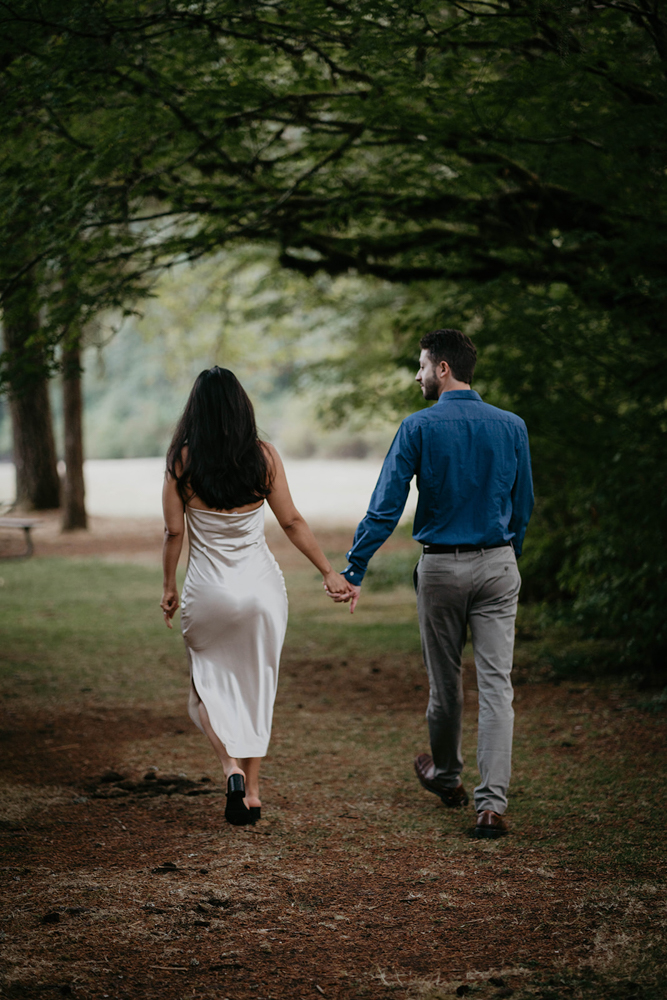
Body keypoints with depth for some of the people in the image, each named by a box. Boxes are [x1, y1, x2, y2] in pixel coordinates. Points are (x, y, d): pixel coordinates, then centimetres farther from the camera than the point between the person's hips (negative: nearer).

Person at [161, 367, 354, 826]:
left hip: (207, 590, -1)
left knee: (209, 683, 16)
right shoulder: (264, 456, -6)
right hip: (260, 583, 1)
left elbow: (174, 531, -5)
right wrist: (329, 572, 5)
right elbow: (292, 522, -3)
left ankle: (232, 766, -6)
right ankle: (252, 792, 18)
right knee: (256, 684, 15)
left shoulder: (182, 460, -9)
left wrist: (169, 586, 8)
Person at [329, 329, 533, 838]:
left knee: (445, 682, 14)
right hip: (498, 567, 2)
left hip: (441, 568, -2)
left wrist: (355, 570, -8)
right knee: (496, 684, -2)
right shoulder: (511, 427, 2)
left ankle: (446, 777, 37)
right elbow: (523, 505, 11)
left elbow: (386, 506, -11)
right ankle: (493, 803, -11)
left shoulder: (419, 427, -8)